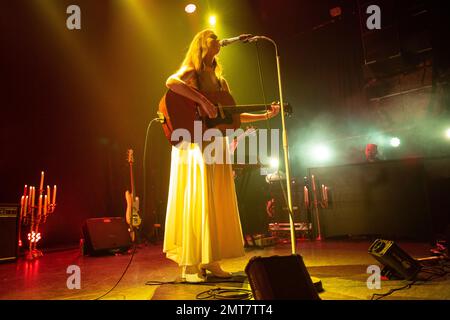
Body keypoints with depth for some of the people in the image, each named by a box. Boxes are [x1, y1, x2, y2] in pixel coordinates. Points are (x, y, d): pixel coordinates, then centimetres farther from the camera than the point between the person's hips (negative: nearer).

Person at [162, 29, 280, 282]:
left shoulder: (220, 79, 21)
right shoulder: (191, 71, 0)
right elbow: (171, 82, -24)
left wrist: (265, 116, 13)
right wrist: (203, 100, -29)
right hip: (195, 145, -7)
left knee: (218, 202, 5)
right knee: (197, 201, -9)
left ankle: (210, 261, 14)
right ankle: (190, 265, 0)